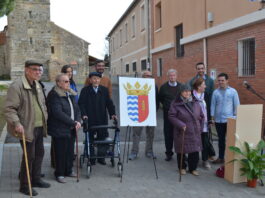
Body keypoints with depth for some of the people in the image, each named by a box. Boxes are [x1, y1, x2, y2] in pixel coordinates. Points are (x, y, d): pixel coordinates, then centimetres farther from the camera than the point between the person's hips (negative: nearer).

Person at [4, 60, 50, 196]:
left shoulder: (37, 85, 12)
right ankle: (24, 185, 14)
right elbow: (9, 109, -19)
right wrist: (16, 123, -29)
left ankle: (36, 179, 33)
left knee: (39, 153, 16)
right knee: (29, 156, -3)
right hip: (27, 128, -8)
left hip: (39, 127, 9)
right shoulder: (16, 86, -16)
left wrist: (45, 118, 17)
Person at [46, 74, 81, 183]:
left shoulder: (71, 94, 13)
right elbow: (58, 113, -21)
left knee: (70, 151, 13)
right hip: (60, 130, -7)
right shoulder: (54, 96, -13)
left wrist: (78, 121, -6)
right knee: (61, 152, 2)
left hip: (71, 129, 7)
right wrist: (73, 122, -19)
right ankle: (59, 174, 16)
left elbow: (77, 109, 13)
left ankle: (68, 170, 29)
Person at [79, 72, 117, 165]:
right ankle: (91, 158, 18)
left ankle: (101, 157, 18)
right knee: (90, 139, 7)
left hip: (102, 120, 2)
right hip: (89, 120, -2)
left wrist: (112, 113, -6)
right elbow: (81, 103, -5)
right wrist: (84, 114, -18)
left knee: (103, 138, 4)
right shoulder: (85, 90, 1)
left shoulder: (104, 90, 9)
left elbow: (109, 103, 6)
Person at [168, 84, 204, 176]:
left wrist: (200, 128, 11)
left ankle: (193, 168, 21)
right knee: (181, 151, 6)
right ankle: (182, 167, 26)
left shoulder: (195, 103, 7)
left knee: (195, 151, 3)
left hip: (195, 133, 4)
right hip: (182, 133, -3)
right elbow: (171, 116, -11)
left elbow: (201, 116, 15)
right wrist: (181, 125, -18)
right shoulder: (175, 104, -8)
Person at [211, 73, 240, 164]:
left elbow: (236, 105, -1)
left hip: (230, 120, -2)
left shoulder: (233, 91, -3)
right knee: (221, 139, 12)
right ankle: (221, 157, 23)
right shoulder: (215, 92, 2)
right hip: (218, 120, 3)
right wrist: (212, 117, 2)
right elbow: (213, 105, 5)